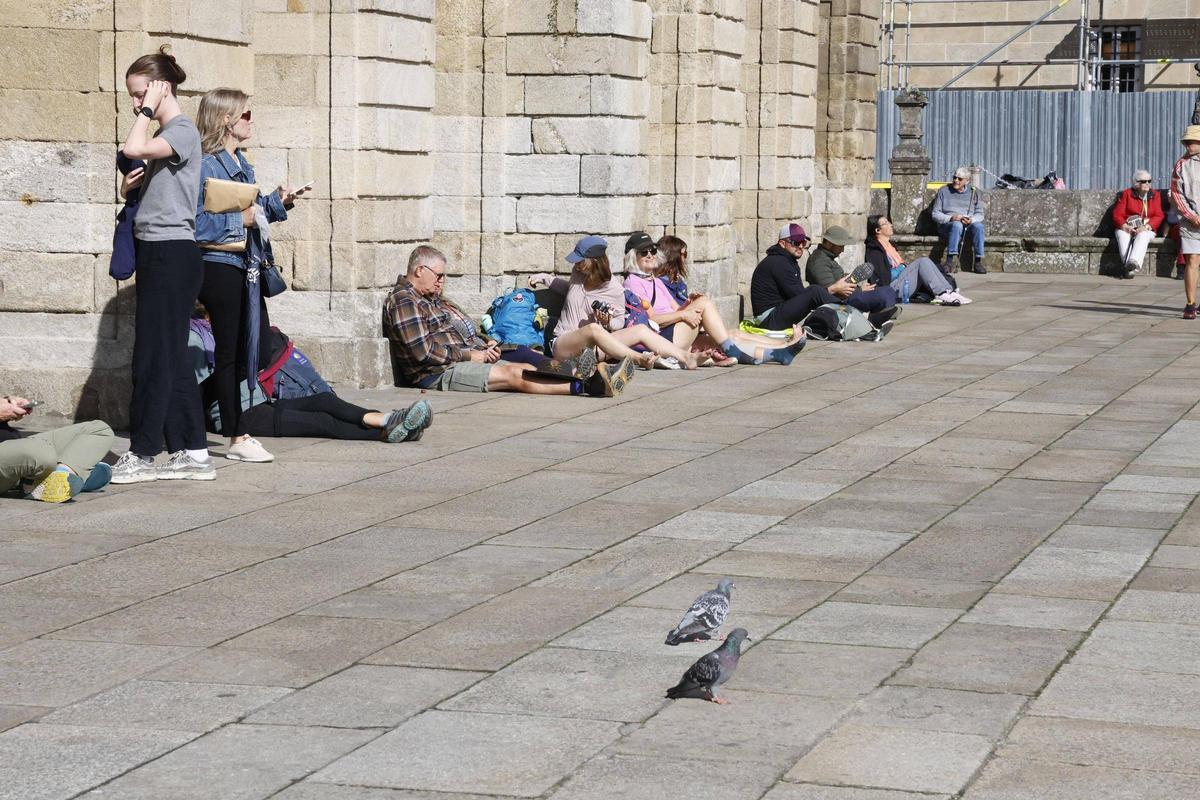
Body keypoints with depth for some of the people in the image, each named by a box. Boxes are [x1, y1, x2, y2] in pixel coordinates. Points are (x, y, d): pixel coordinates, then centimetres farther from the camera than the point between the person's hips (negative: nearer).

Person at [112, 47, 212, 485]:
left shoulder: (183, 130, -11)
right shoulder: (163, 136, 17)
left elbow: (133, 149, -28)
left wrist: (149, 110, -14)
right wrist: (131, 185, 4)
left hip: (173, 254, -10)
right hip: (156, 252, 10)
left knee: (154, 357, -6)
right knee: (172, 358, 9)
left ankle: (143, 454, -3)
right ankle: (193, 452, 11)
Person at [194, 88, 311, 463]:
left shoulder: (241, 163, 15)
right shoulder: (207, 165, -14)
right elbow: (197, 223, -22)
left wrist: (278, 201, 8)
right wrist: (239, 219, -22)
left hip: (245, 266, 9)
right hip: (219, 266, -9)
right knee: (230, 351, -3)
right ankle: (238, 439, 3)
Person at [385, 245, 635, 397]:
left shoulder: (432, 299, 24)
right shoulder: (403, 302, -10)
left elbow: (463, 333, 29)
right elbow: (423, 351, -20)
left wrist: (483, 347, 7)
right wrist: (469, 355, -12)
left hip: (465, 359, 10)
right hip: (438, 373, -10)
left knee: (526, 368, -8)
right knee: (513, 374, -23)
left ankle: (591, 379, -23)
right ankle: (587, 385, -33)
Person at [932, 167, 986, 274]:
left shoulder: (974, 192, 14)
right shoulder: (944, 191, 8)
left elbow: (980, 214, 11)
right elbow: (935, 214, 4)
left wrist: (972, 220, -13)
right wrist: (951, 218, -15)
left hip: (969, 225, 2)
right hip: (947, 225, -2)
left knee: (978, 226, -32)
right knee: (957, 225, -38)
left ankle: (978, 261, -32)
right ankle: (951, 260, -48)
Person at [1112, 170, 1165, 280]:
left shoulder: (1155, 195, 11)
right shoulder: (1126, 194, 8)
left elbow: (1159, 216, 1)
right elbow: (1117, 214, 1)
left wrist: (1147, 226, -19)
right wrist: (1124, 226, -20)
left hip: (1147, 229, 0)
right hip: (1127, 228, 0)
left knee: (1142, 236, -35)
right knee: (1121, 234, -34)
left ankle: (1133, 262, -57)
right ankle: (1127, 265, -47)